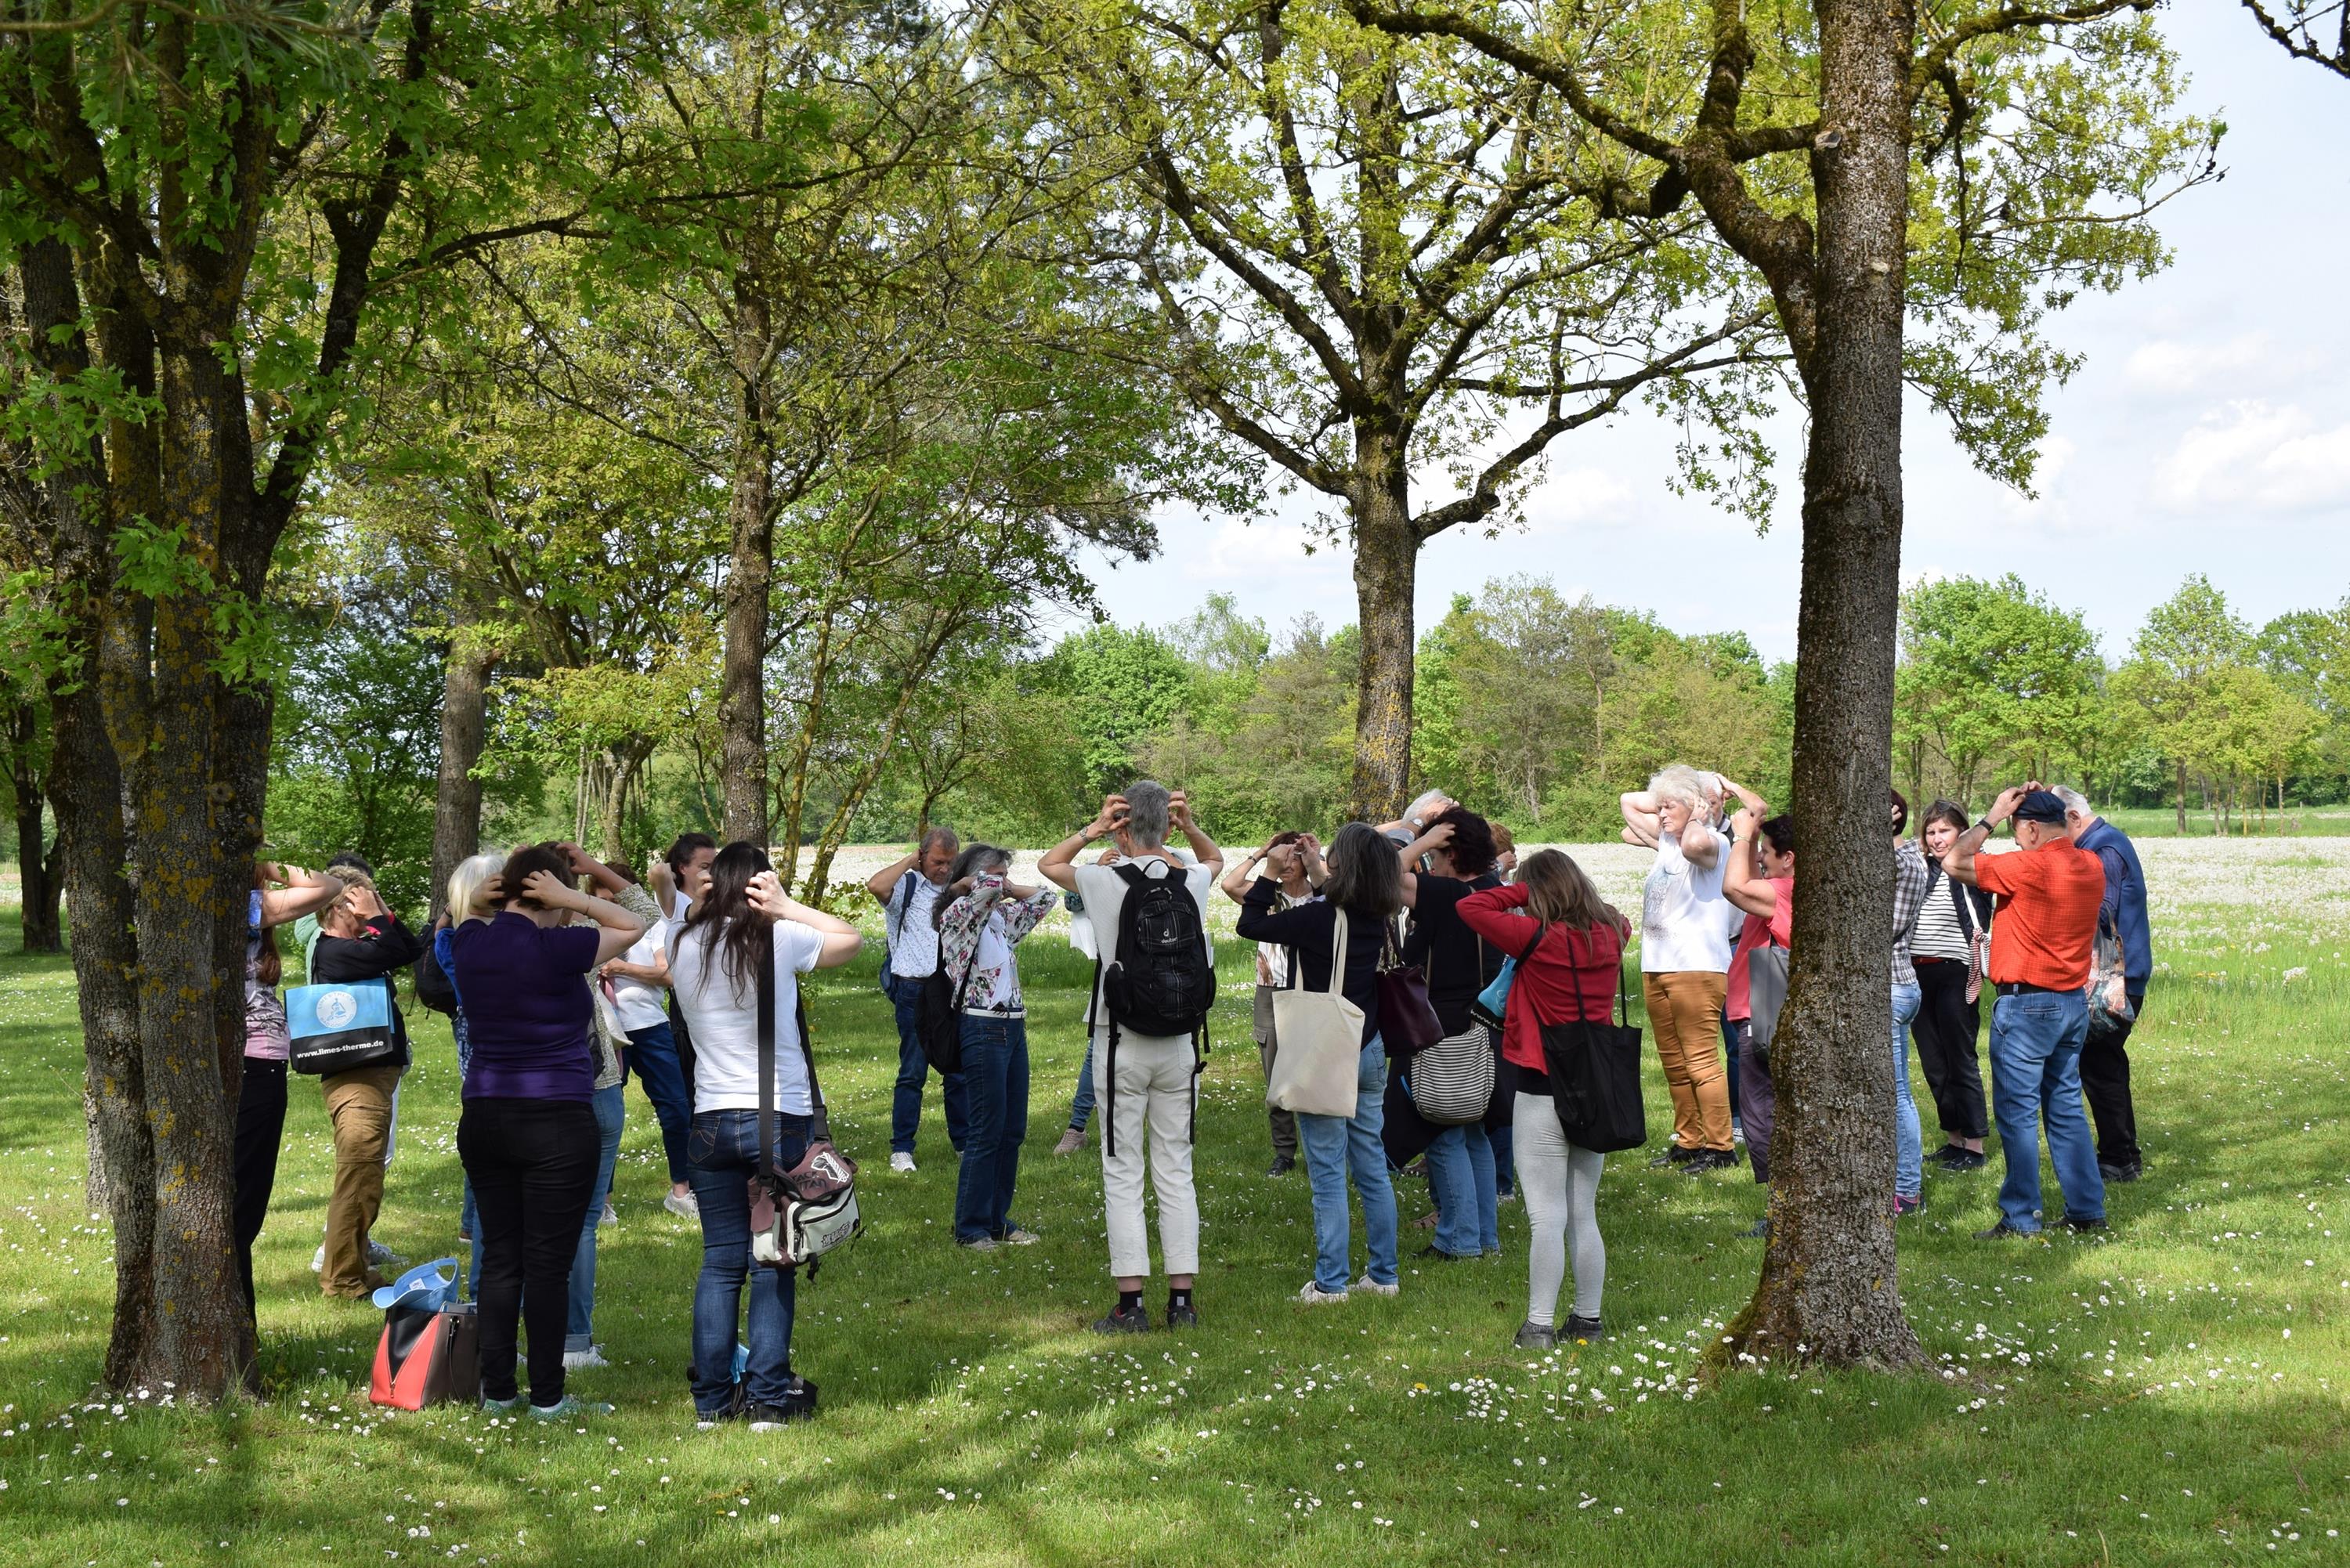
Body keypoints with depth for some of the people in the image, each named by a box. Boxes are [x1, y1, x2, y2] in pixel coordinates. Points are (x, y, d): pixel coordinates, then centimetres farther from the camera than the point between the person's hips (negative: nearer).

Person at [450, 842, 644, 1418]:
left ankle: (496, 1390, 16)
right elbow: (632, 927, -1)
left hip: (484, 1119, 6)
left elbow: (462, 910, 29)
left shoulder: (469, 943, 3)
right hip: (556, 1125, -6)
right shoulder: (554, 950, -14)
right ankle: (548, 1397, 6)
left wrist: (498, 890, 14)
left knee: (499, 1257, 12)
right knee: (548, 1263, 1)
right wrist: (571, 899, -5)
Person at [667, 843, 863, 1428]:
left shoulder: (685, 947, 1)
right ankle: (767, 1396, 5)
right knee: (774, 1263, 4)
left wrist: (697, 912, 10)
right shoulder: (780, 940, -8)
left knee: (720, 1261, 9)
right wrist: (788, 908, 2)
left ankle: (713, 1398, 10)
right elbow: (852, 939, 8)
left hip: (712, 1122, 3)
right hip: (782, 1120, -3)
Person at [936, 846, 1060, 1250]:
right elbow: (988, 887, -23)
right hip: (983, 1030, -8)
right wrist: (966, 885, -3)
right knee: (986, 1133, -4)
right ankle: (970, 1227, 5)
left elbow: (1045, 897, 19)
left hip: (1014, 1027, 8)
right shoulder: (956, 917, -8)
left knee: (1014, 1130, 10)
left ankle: (997, 1218, 19)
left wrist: (1005, 889, 10)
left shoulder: (1002, 916, 14)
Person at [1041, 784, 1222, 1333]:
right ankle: (1182, 1300, 9)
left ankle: (1131, 1303, -1)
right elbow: (1216, 858, 25)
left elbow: (1048, 863, 11)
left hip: (1121, 1045, -3)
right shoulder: (1192, 883, -1)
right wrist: (1189, 826, 7)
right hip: (1179, 1045, 3)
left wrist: (1091, 830, 0)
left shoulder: (1105, 882, -9)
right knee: (1176, 1173, 8)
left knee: (1123, 1175, 1)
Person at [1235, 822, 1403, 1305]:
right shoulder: (1376, 918, 0)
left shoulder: (1321, 918, -20)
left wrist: (1270, 874, -3)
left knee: (1328, 1174, -2)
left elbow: (1250, 924, -13)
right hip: (1369, 1052, 7)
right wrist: (1315, 868, 24)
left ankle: (1330, 1283, 0)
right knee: (1372, 1168, 12)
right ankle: (1383, 1274, 18)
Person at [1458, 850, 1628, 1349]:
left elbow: (1470, 907, -14)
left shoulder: (1537, 938, -15)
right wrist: (1576, 894, 14)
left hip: (1543, 1092, -6)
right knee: (1583, 1216, 14)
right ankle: (1588, 1321, 19)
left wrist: (1523, 893, -5)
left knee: (1546, 1217, -3)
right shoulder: (1610, 935, 1)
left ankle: (1539, 1326, -1)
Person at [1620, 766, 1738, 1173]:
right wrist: (1668, 796, 13)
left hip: (1697, 968, -9)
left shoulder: (1711, 843, -10)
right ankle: (1688, 1141, 21)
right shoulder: (1667, 839, 15)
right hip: (1657, 967, 9)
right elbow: (1628, 802, 28)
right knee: (1674, 1064, 13)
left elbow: (1694, 844, -37)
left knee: (1701, 1062, -8)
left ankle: (1719, 1146, -4)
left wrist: (1698, 815, -16)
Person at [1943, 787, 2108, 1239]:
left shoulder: (2028, 868, -18)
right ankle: (2087, 1210, 17)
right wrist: (2039, 802, 14)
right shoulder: (2091, 866, 5)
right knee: (2066, 1108, 15)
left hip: (2026, 1003, -8)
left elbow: (1954, 863, -13)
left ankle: (2021, 1218, 1)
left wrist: (1993, 816, -4)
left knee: (2018, 1113, -1)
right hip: (2074, 1001, 8)